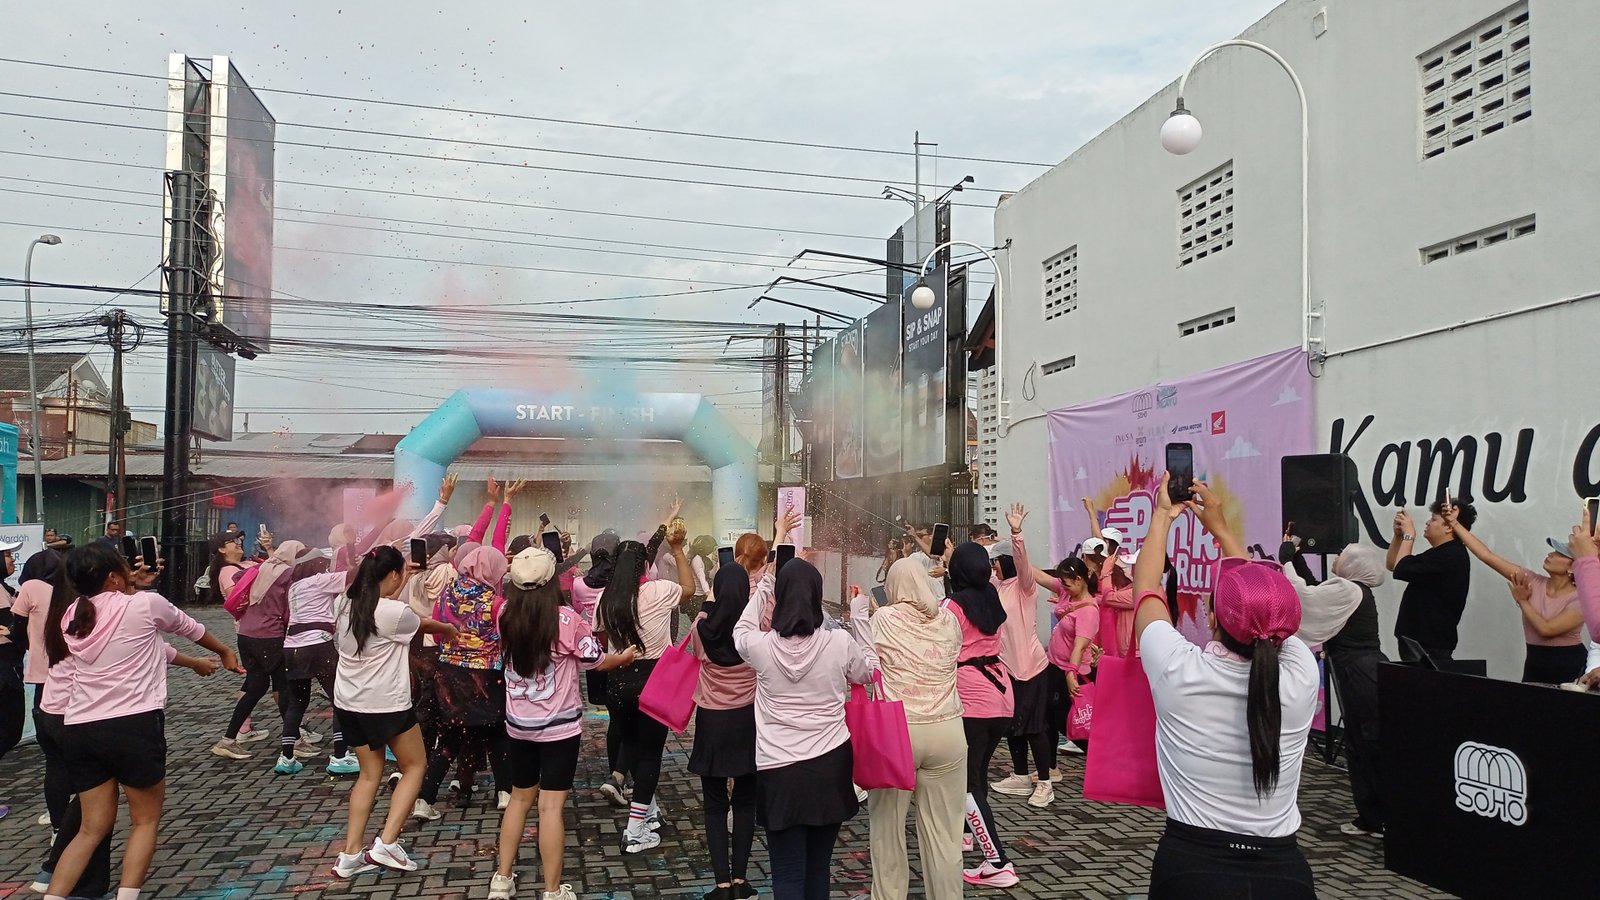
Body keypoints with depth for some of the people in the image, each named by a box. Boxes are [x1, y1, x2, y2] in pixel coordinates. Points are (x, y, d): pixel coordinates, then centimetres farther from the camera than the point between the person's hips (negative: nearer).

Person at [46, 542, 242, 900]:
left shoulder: (73, 616, 10)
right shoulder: (145, 604, -4)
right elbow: (189, 627, 17)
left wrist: (131, 587, 32)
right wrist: (225, 651, 32)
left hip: (79, 729, 6)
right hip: (133, 726, -6)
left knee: (93, 827, 15)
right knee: (145, 820, 10)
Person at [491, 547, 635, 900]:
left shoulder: (505, 615, -6)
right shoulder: (566, 619, -18)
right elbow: (596, 660, -4)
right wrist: (624, 657, 15)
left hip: (518, 724, 5)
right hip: (559, 726, -5)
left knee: (520, 797, 21)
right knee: (551, 806, 0)